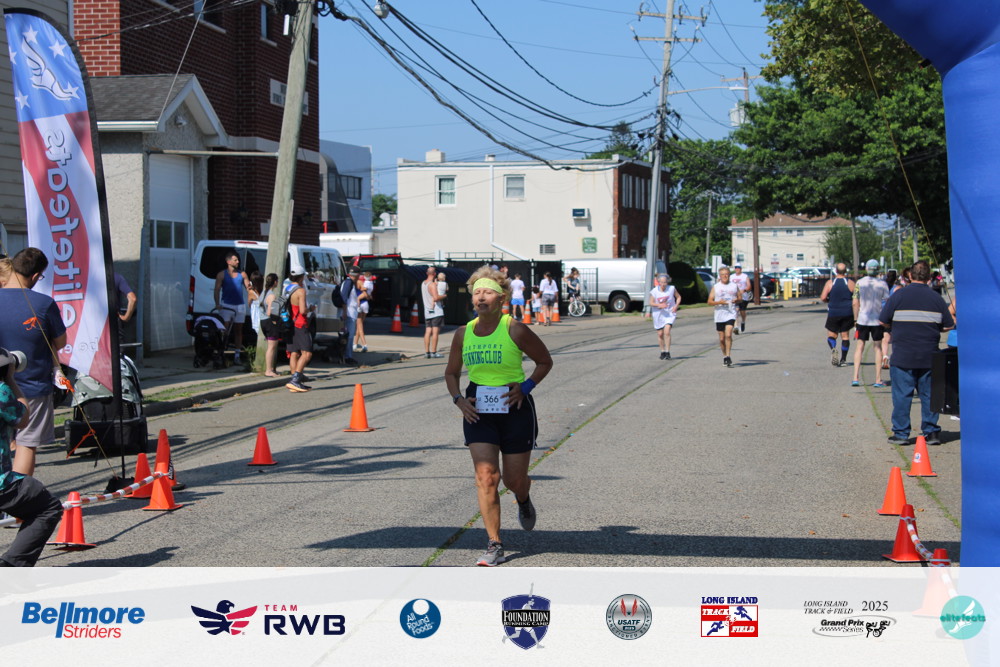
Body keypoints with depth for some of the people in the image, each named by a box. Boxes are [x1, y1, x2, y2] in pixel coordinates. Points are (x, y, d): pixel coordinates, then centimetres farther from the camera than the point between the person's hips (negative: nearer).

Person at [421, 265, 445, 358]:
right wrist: (444, 296, -7)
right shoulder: (432, 284, -14)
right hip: (436, 311, -8)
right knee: (435, 332, -6)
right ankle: (433, 352, -9)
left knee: (428, 331, 7)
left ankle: (426, 352, 4)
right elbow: (436, 298, -25)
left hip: (427, 311, 8)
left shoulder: (423, 284, 13)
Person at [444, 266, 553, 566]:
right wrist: (458, 399, -3)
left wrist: (526, 387, -12)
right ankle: (494, 545, -5)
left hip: (514, 409, -2)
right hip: (478, 411, 2)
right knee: (486, 476, -10)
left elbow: (545, 362, 2)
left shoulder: (515, 330, -10)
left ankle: (524, 500, 45)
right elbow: (451, 372, 15)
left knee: (514, 479, 6)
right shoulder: (463, 334, 1)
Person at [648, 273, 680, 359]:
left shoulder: (672, 289, -9)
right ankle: (662, 351, 29)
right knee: (660, 334, 9)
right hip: (658, 314, 2)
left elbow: (678, 297, 6)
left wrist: (676, 306, -10)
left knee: (667, 331, -18)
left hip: (669, 314, -2)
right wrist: (659, 305, -21)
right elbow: (651, 303, -3)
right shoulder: (654, 291, -9)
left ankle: (667, 352, -10)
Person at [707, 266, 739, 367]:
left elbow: (740, 298, 17)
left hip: (731, 314, -1)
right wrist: (719, 302, -15)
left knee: (728, 335, -19)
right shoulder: (715, 287, 6)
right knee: (722, 338, 6)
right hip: (719, 315, 1)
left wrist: (736, 300, -6)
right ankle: (724, 356, 23)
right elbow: (709, 302, 3)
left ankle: (728, 356, -16)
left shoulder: (734, 286, 8)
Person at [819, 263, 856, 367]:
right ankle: (843, 359, 8)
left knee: (831, 335, 8)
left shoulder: (830, 283, -3)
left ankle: (833, 349, -23)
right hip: (847, 313, 1)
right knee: (845, 336, 10)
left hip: (833, 313, -1)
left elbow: (823, 297, -9)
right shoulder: (850, 283, -1)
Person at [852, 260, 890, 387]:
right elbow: (888, 303, -3)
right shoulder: (882, 284, -3)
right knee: (878, 347, 8)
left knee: (860, 346, 9)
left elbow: (855, 303, -1)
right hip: (878, 320, -1)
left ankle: (856, 377, -1)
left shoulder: (860, 283, -1)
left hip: (862, 319, 1)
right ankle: (878, 380, 7)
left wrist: (856, 319, 8)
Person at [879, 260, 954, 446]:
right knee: (928, 394, 10)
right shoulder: (936, 298, 4)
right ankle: (931, 431, 10)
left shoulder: (898, 296, -4)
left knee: (902, 395, 1)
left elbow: (883, 322, -2)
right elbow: (948, 325, 7)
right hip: (929, 357, 3)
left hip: (903, 356, -2)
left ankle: (901, 433, 2)